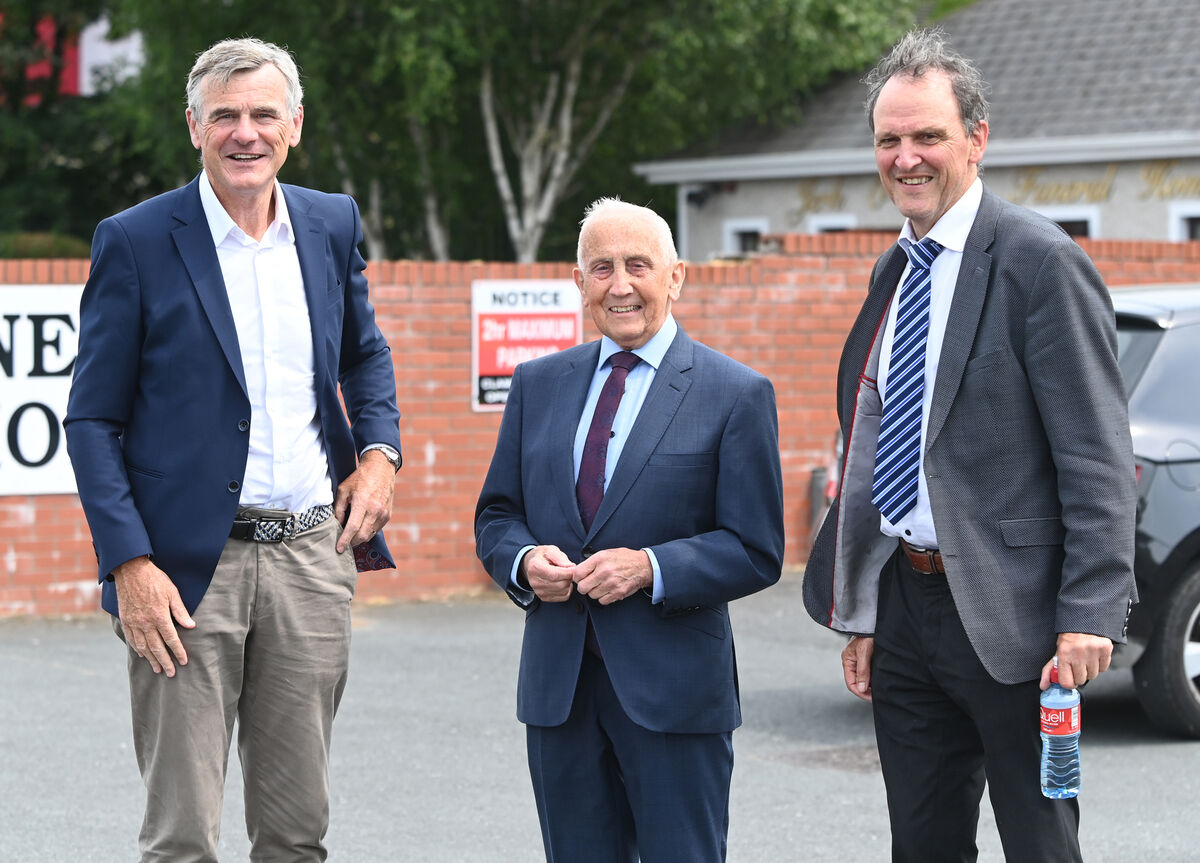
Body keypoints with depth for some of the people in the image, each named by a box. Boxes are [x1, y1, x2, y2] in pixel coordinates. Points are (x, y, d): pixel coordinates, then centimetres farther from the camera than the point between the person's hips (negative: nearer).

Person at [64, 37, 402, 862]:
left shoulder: (333, 225, 8)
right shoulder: (136, 242, -5)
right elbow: (93, 420, -4)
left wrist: (380, 450, 6)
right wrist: (129, 563, -13)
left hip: (313, 555, 4)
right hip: (188, 567, -4)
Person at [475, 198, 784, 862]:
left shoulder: (736, 395, -3)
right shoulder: (538, 384, 12)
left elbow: (756, 552, -5)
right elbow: (495, 517, 15)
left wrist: (651, 568, -19)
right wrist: (525, 561, -8)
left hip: (673, 688, -4)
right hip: (558, 683, 4)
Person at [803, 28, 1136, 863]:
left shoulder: (1040, 262, -11)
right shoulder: (896, 271, 14)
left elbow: (1097, 458, -15)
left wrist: (1090, 615, -21)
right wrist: (864, 614, 16)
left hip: (1004, 616, -7)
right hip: (903, 606, 8)